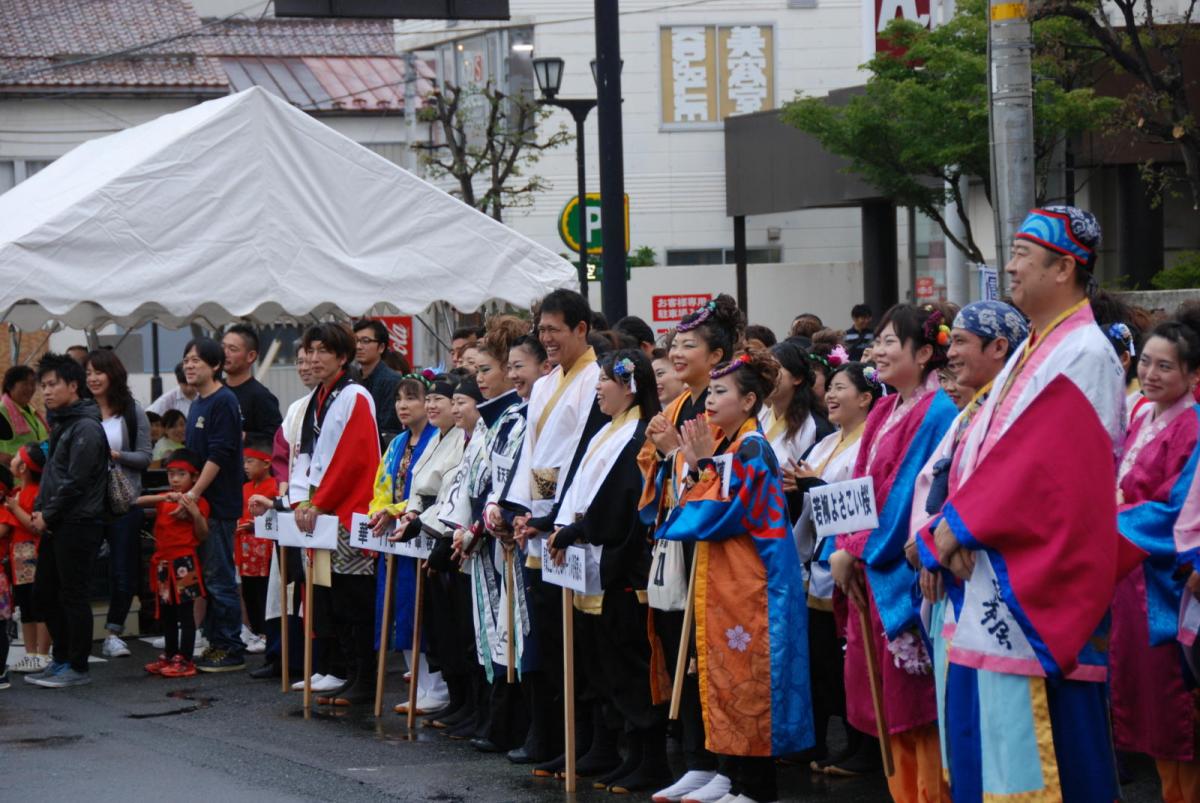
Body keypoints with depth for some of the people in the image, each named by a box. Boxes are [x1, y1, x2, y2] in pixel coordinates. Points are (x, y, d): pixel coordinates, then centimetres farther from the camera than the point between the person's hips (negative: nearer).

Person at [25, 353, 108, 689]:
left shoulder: (86, 428, -13)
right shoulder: (61, 424, 17)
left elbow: (75, 481, -17)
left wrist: (48, 516, -12)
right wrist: (39, 511, 6)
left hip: (78, 525, -10)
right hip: (55, 524, 10)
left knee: (72, 595, -4)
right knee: (43, 593, 13)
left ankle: (78, 667, 3)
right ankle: (62, 659, 23)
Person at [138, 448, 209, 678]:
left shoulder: (198, 503, -2)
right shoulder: (163, 500, 14)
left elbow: (202, 536, -5)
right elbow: (139, 502, -4)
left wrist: (195, 512, -19)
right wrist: (165, 497, -18)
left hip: (184, 562, -6)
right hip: (163, 562, 6)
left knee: (185, 612, -4)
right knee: (166, 614, 13)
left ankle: (185, 660, -3)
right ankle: (169, 656, 23)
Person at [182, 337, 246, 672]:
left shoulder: (223, 402, -12)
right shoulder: (197, 403, 17)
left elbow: (219, 456, -18)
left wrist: (194, 493, -18)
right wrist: (187, 493, 15)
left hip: (218, 504, -9)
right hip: (198, 503, 9)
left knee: (220, 578, -7)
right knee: (207, 576, 11)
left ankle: (231, 650, -2)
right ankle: (216, 643, 16)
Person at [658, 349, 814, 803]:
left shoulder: (751, 449, -13)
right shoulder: (722, 445, 14)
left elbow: (720, 514, -19)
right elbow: (700, 511, 12)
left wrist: (705, 465, -12)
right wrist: (696, 466, 0)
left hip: (748, 583, -9)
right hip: (720, 580, 9)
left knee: (748, 679, -5)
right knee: (724, 676, 10)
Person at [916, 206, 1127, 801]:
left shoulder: (1082, 358, -14)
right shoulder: (1032, 352, 17)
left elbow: (1038, 462, -20)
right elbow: (982, 454, 15)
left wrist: (959, 523, -14)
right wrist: (951, 525, -1)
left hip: (1031, 587, -10)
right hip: (986, 579, 10)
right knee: (985, 745, 12)